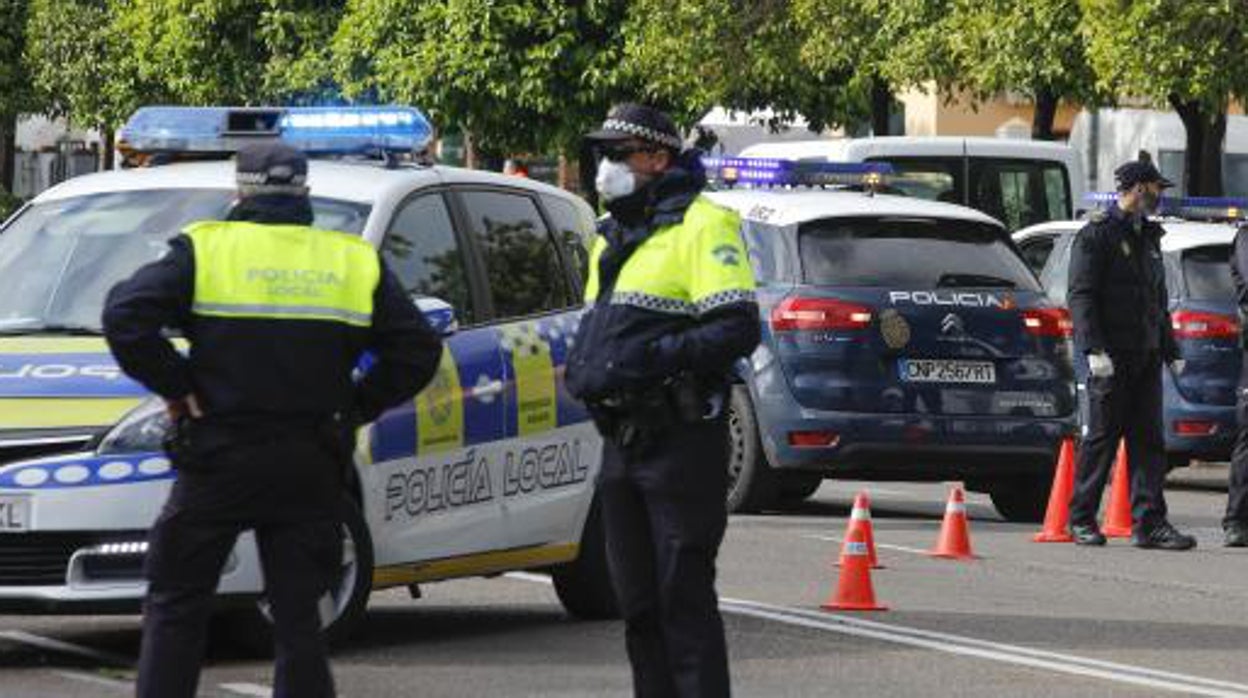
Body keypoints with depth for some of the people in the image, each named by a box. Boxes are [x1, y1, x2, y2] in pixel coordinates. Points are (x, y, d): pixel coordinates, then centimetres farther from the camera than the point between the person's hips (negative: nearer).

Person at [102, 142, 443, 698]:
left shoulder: (204, 250, -3)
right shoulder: (356, 262, 6)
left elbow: (125, 317, -13)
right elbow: (418, 349, 5)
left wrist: (176, 386, -4)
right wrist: (357, 407, 9)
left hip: (220, 461, -3)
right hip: (312, 464, 3)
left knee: (175, 608, 6)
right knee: (298, 614, 7)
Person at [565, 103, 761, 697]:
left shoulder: (703, 226, -9)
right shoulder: (611, 235, 19)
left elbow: (738, 331, -18)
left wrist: (654, 357, -24)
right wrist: (583, 366, 11)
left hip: (681, 443, -9)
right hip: (622, 441, 9)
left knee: (684, 597, -8)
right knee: (638, 601, 11)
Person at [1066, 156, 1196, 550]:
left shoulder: (1148, 237, 19)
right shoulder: (1097, 234, -6)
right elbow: (1080, 296, -12)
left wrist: (1170, 351, 21)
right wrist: (1094, 349, -21)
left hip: (1146, 355, 7)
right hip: (1112, 357, -7)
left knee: (1148, 440, 1)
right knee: (1102, 438, -3)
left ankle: (1149, 524, -1)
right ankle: (1081, 518, 7)